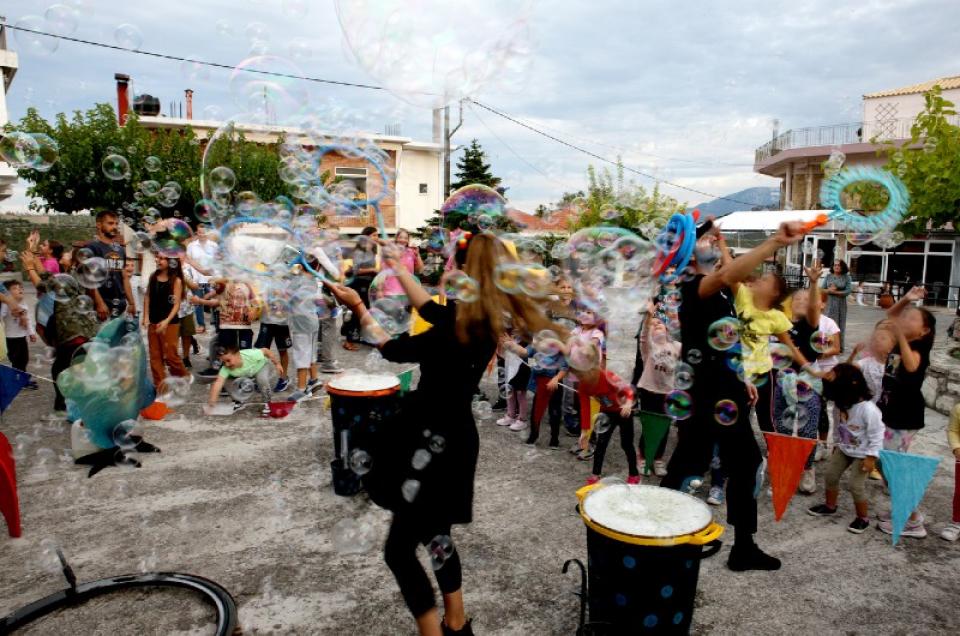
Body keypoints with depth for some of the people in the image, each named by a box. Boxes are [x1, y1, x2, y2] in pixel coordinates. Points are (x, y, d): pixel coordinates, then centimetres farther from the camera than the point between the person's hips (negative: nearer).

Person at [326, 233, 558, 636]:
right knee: (435, 533, 25)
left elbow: (392, 349, -14)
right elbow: (430, 309, 17)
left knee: (399, 549, 3)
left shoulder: (463, 329, -26)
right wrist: (397, 267, 23)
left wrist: (358, 306, -3)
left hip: (437, 443, -10)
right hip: (451, 437, 10)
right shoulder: (483, 318, 0)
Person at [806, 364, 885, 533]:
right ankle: (830, 506, 31)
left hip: (862, 453, -7)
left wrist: (871, 457, -22)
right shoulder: (840, 404, -10)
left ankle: (863, 518, 15)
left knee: (855, 484, -6)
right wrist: (836, 443, 17)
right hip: (844, 448, 7)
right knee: (831, 474, 11)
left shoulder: (868, 409, -31)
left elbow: (876, 435, -23)